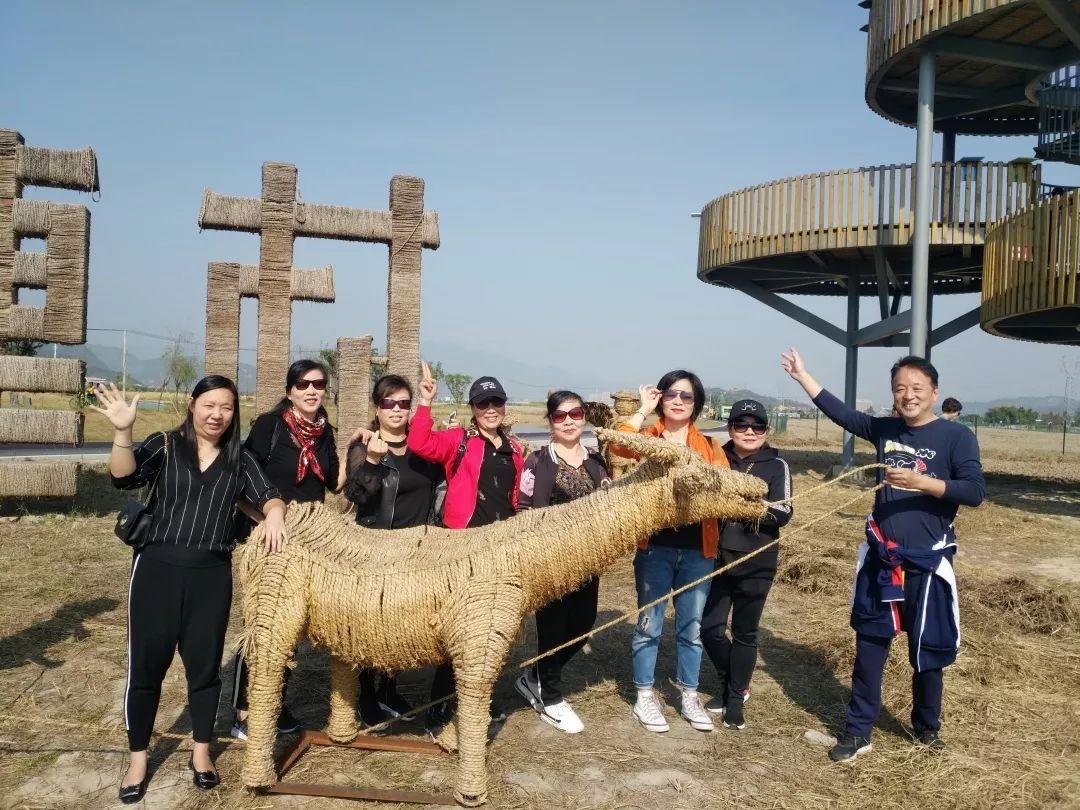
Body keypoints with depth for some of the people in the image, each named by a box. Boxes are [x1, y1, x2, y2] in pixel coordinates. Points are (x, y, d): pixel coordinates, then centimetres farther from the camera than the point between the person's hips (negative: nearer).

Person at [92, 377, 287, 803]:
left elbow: (268, 495, 1)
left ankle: (201, 752, 30)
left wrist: (274, 513, -22)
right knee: (147, 663, 6)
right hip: (158, 566, -2)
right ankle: (138, 759, 24)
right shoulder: (165, 445, 0)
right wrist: (123, 431, -31)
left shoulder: (240, 459, 9)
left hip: (212, 574, 2)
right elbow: (124, 476, -14)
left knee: (205, 662, 11)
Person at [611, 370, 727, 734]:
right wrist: (643, 410, -13)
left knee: (692, 626, 13)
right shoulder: (647, 438, 1)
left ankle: (689, 697, 28)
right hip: (655, 547, -2)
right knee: (649, 624, 7)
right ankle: (645, 698, 22)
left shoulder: (709, 446, 9)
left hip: (697, 550, 3)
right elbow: (618, 447, -20)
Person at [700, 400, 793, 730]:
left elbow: (783, 513, -10)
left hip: (756, 562, -2)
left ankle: (735, 698, 26)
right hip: (718, 557, 2)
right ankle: (734, 685, 30)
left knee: (745, 632, 9)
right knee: (710, 627, 4)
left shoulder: (776, 466, -2)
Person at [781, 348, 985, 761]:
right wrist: (802, 375, 10)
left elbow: (975, 491, -16)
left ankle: (927, 728, 33)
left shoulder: (956, 436, -8)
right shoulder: (884, 430, 5)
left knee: (927, 651, 11)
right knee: (869, 647, 8)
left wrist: (919, 482, -25)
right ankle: (858, 731, 19)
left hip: (927, 563, -3)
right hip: (880, 559, 4)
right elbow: (840, 413, 11)